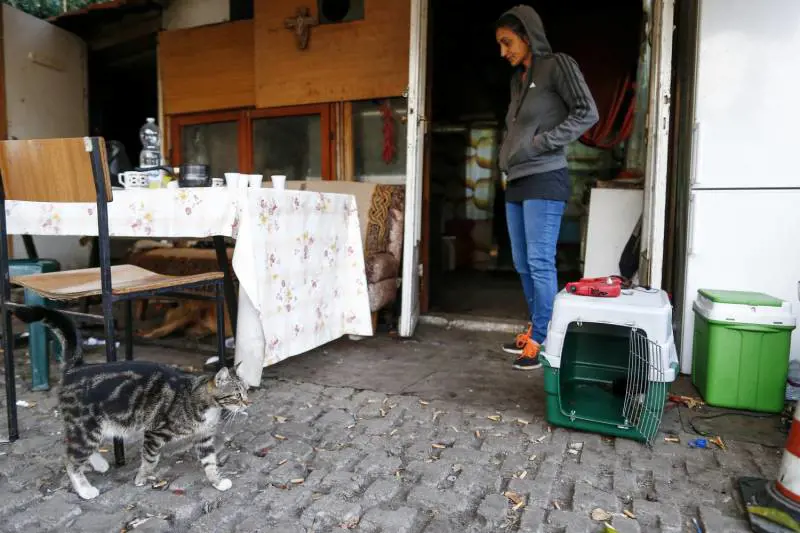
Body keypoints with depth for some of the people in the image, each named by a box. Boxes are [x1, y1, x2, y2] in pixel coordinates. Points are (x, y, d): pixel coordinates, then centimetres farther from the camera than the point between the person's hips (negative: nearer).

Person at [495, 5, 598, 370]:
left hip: (545, 180, -8)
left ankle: (543, 341, -2)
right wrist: (506, 159, 13)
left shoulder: (557, 65, -1)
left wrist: (542, 144, -13)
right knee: (522, 263, 10)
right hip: (516, 182, 8)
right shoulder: (517, 78, 20)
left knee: (540, 262, -10)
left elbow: (587, 113, -10)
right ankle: (536, 329, 22)